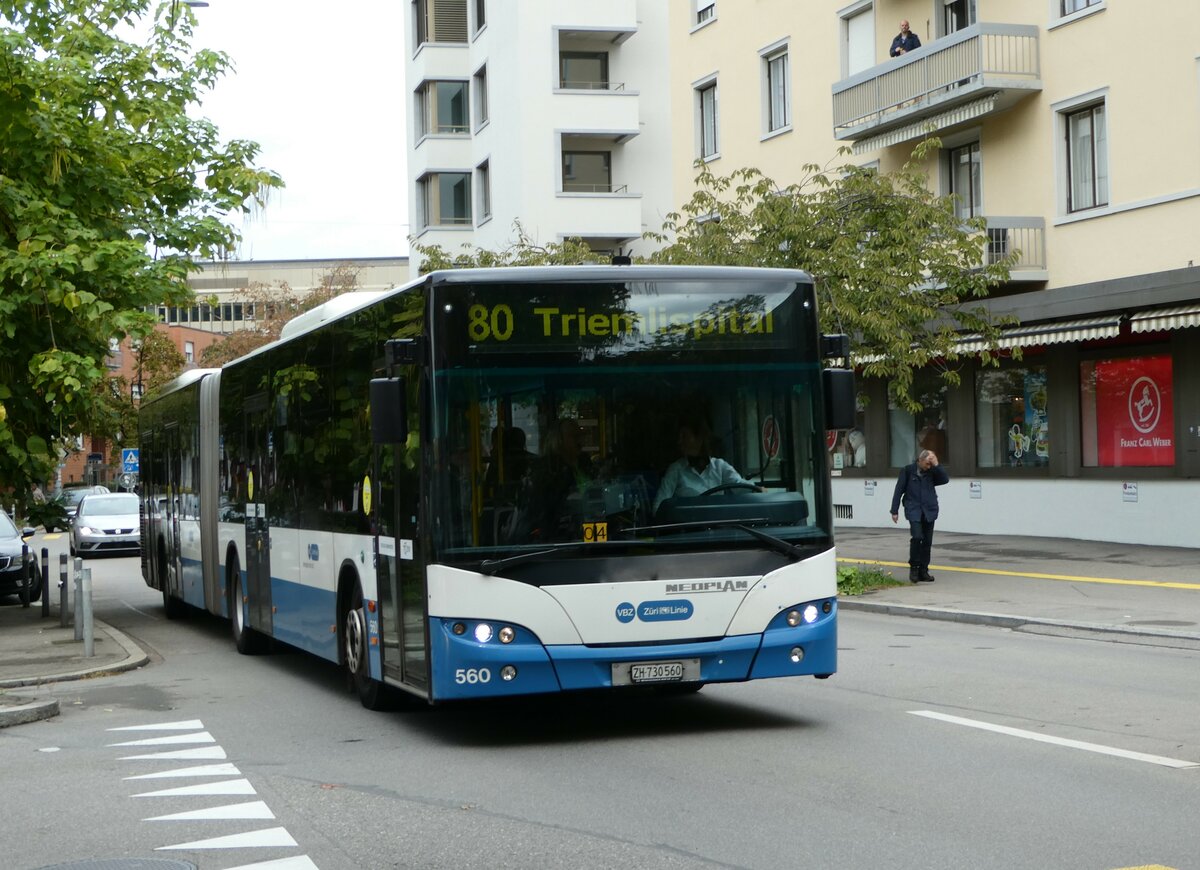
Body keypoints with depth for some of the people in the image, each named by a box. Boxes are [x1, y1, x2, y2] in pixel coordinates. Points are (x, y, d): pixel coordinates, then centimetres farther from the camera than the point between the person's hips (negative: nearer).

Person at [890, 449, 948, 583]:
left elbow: (945, 479, -3)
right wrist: (894, 511, -1)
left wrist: (936, 465, -8)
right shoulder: (907, 471, 1)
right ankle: (914, 567, -2)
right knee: (917, 537, -19)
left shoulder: (932, 472, 10)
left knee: (927, 542, 3)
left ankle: (923, 571, 11)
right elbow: (899, 491, 2)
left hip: (929, 511, 4)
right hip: (914, 510, -4)